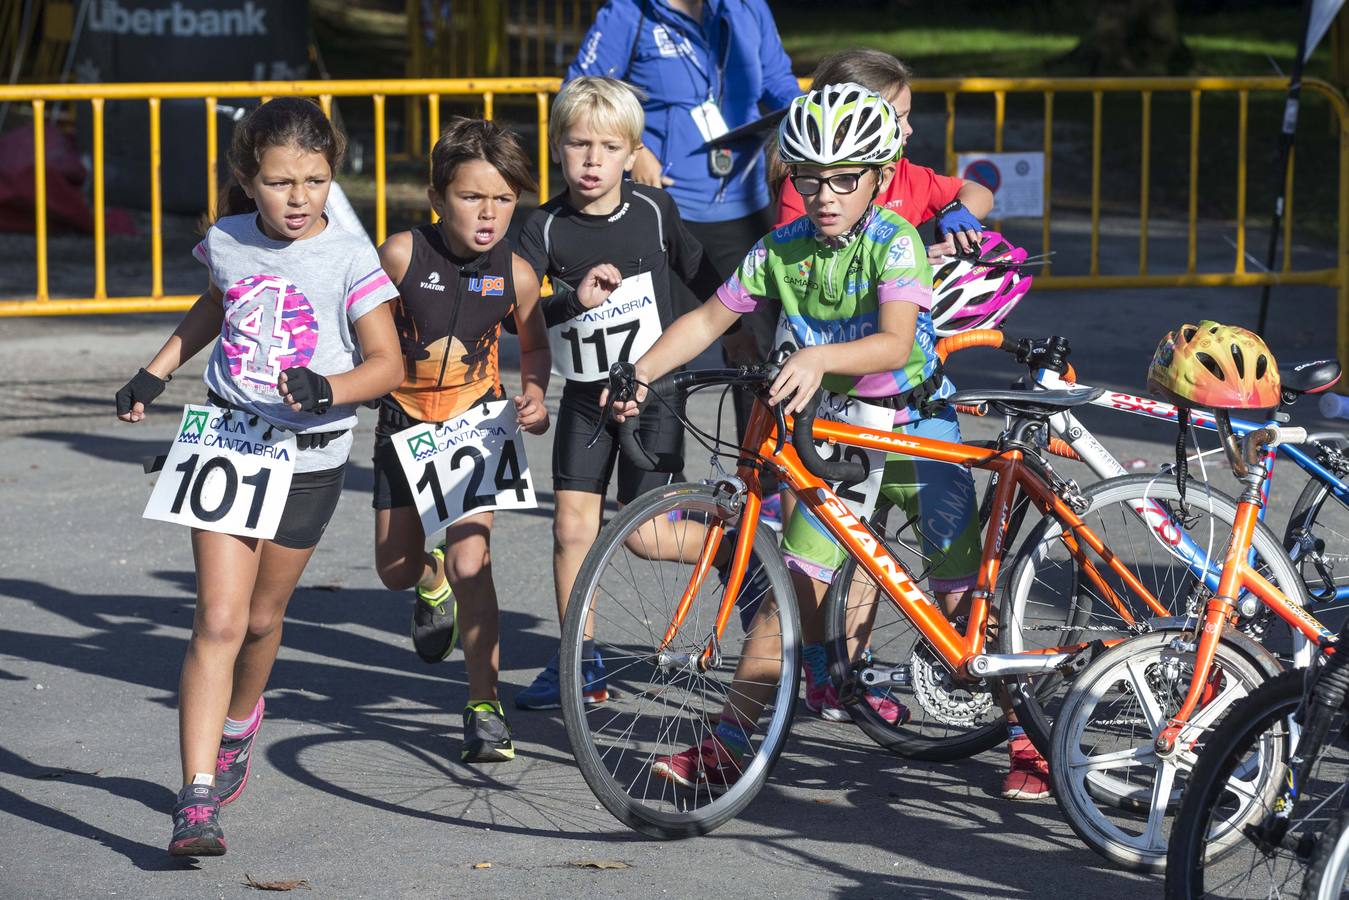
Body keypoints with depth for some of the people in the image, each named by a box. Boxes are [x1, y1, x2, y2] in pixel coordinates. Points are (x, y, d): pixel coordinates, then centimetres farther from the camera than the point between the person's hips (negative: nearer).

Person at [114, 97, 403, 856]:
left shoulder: (350, 257, -10)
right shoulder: (228, 243, 0)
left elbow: (387, 363, -12)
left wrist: (326, 387, -30)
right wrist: (156, 374, 19)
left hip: (308, 457, -1)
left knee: (262, 617, 15)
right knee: (218, 621, -11)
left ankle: (240, 722, 48)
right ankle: (198, 797, -15)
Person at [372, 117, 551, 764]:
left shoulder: (514, 274, -13)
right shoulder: (403, 254, -19)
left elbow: (533, 344, 7)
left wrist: (532, 394, -9)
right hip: (407, 420, 1)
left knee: (470, 561, -15)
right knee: (395, 570, 9)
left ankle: (484, 708, -4)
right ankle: (433, 581, 49)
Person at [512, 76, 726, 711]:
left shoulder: (654, 210, -6)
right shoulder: (545, 228, -6)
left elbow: (701, 277, 9)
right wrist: (573, 300, -33)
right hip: (585, 397, 2)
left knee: (642, 533, -5)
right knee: (573, 526, -2)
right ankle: (578, 663, 10)